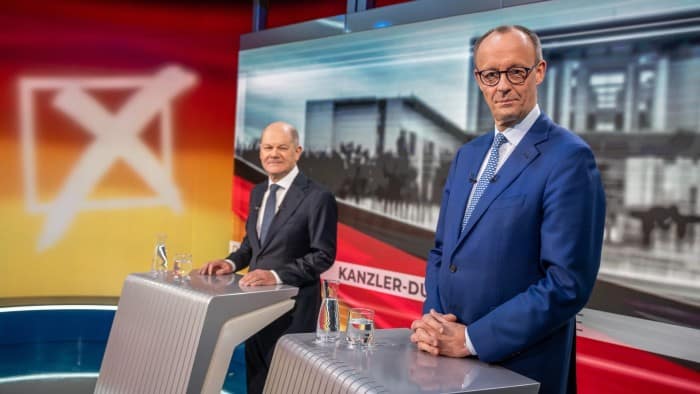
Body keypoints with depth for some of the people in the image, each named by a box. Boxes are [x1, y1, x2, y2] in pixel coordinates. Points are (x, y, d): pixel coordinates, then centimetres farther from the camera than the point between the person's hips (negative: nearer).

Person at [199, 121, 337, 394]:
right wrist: (232, 262, 0)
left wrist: (277, 275, -25)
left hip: (292, 305, -7)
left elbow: (323, 255, -16)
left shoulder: (318, 197, -14)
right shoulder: (257, 192, 10)